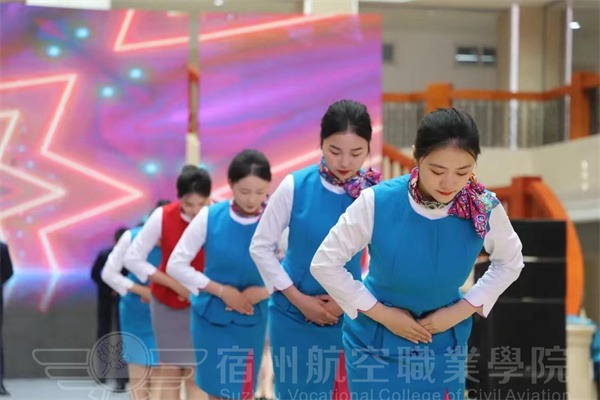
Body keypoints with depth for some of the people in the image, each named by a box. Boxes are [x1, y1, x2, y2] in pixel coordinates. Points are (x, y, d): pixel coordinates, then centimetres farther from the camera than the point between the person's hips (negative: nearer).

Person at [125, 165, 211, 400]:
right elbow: (132, 259, -12)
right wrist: (175, 284, -15)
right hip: (166, 300, 1)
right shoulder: (163, 216, -16)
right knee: (170, 372, 4)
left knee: (195, 376, -6)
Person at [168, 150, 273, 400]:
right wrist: (220, 290, -13)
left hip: (250, 321, 0)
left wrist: (264, 290, -19)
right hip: (210, 316, 1)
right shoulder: (210, 217, -12)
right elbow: (176, 265, -8)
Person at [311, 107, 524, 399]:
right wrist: (383, 314, -13)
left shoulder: (485, 208, -17)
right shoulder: (377, 203, -22)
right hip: (375, 344, -2)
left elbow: (510, 263, 3)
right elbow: (324, 264, -12)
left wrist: (463, 309, -8)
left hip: (443, 345, 2)